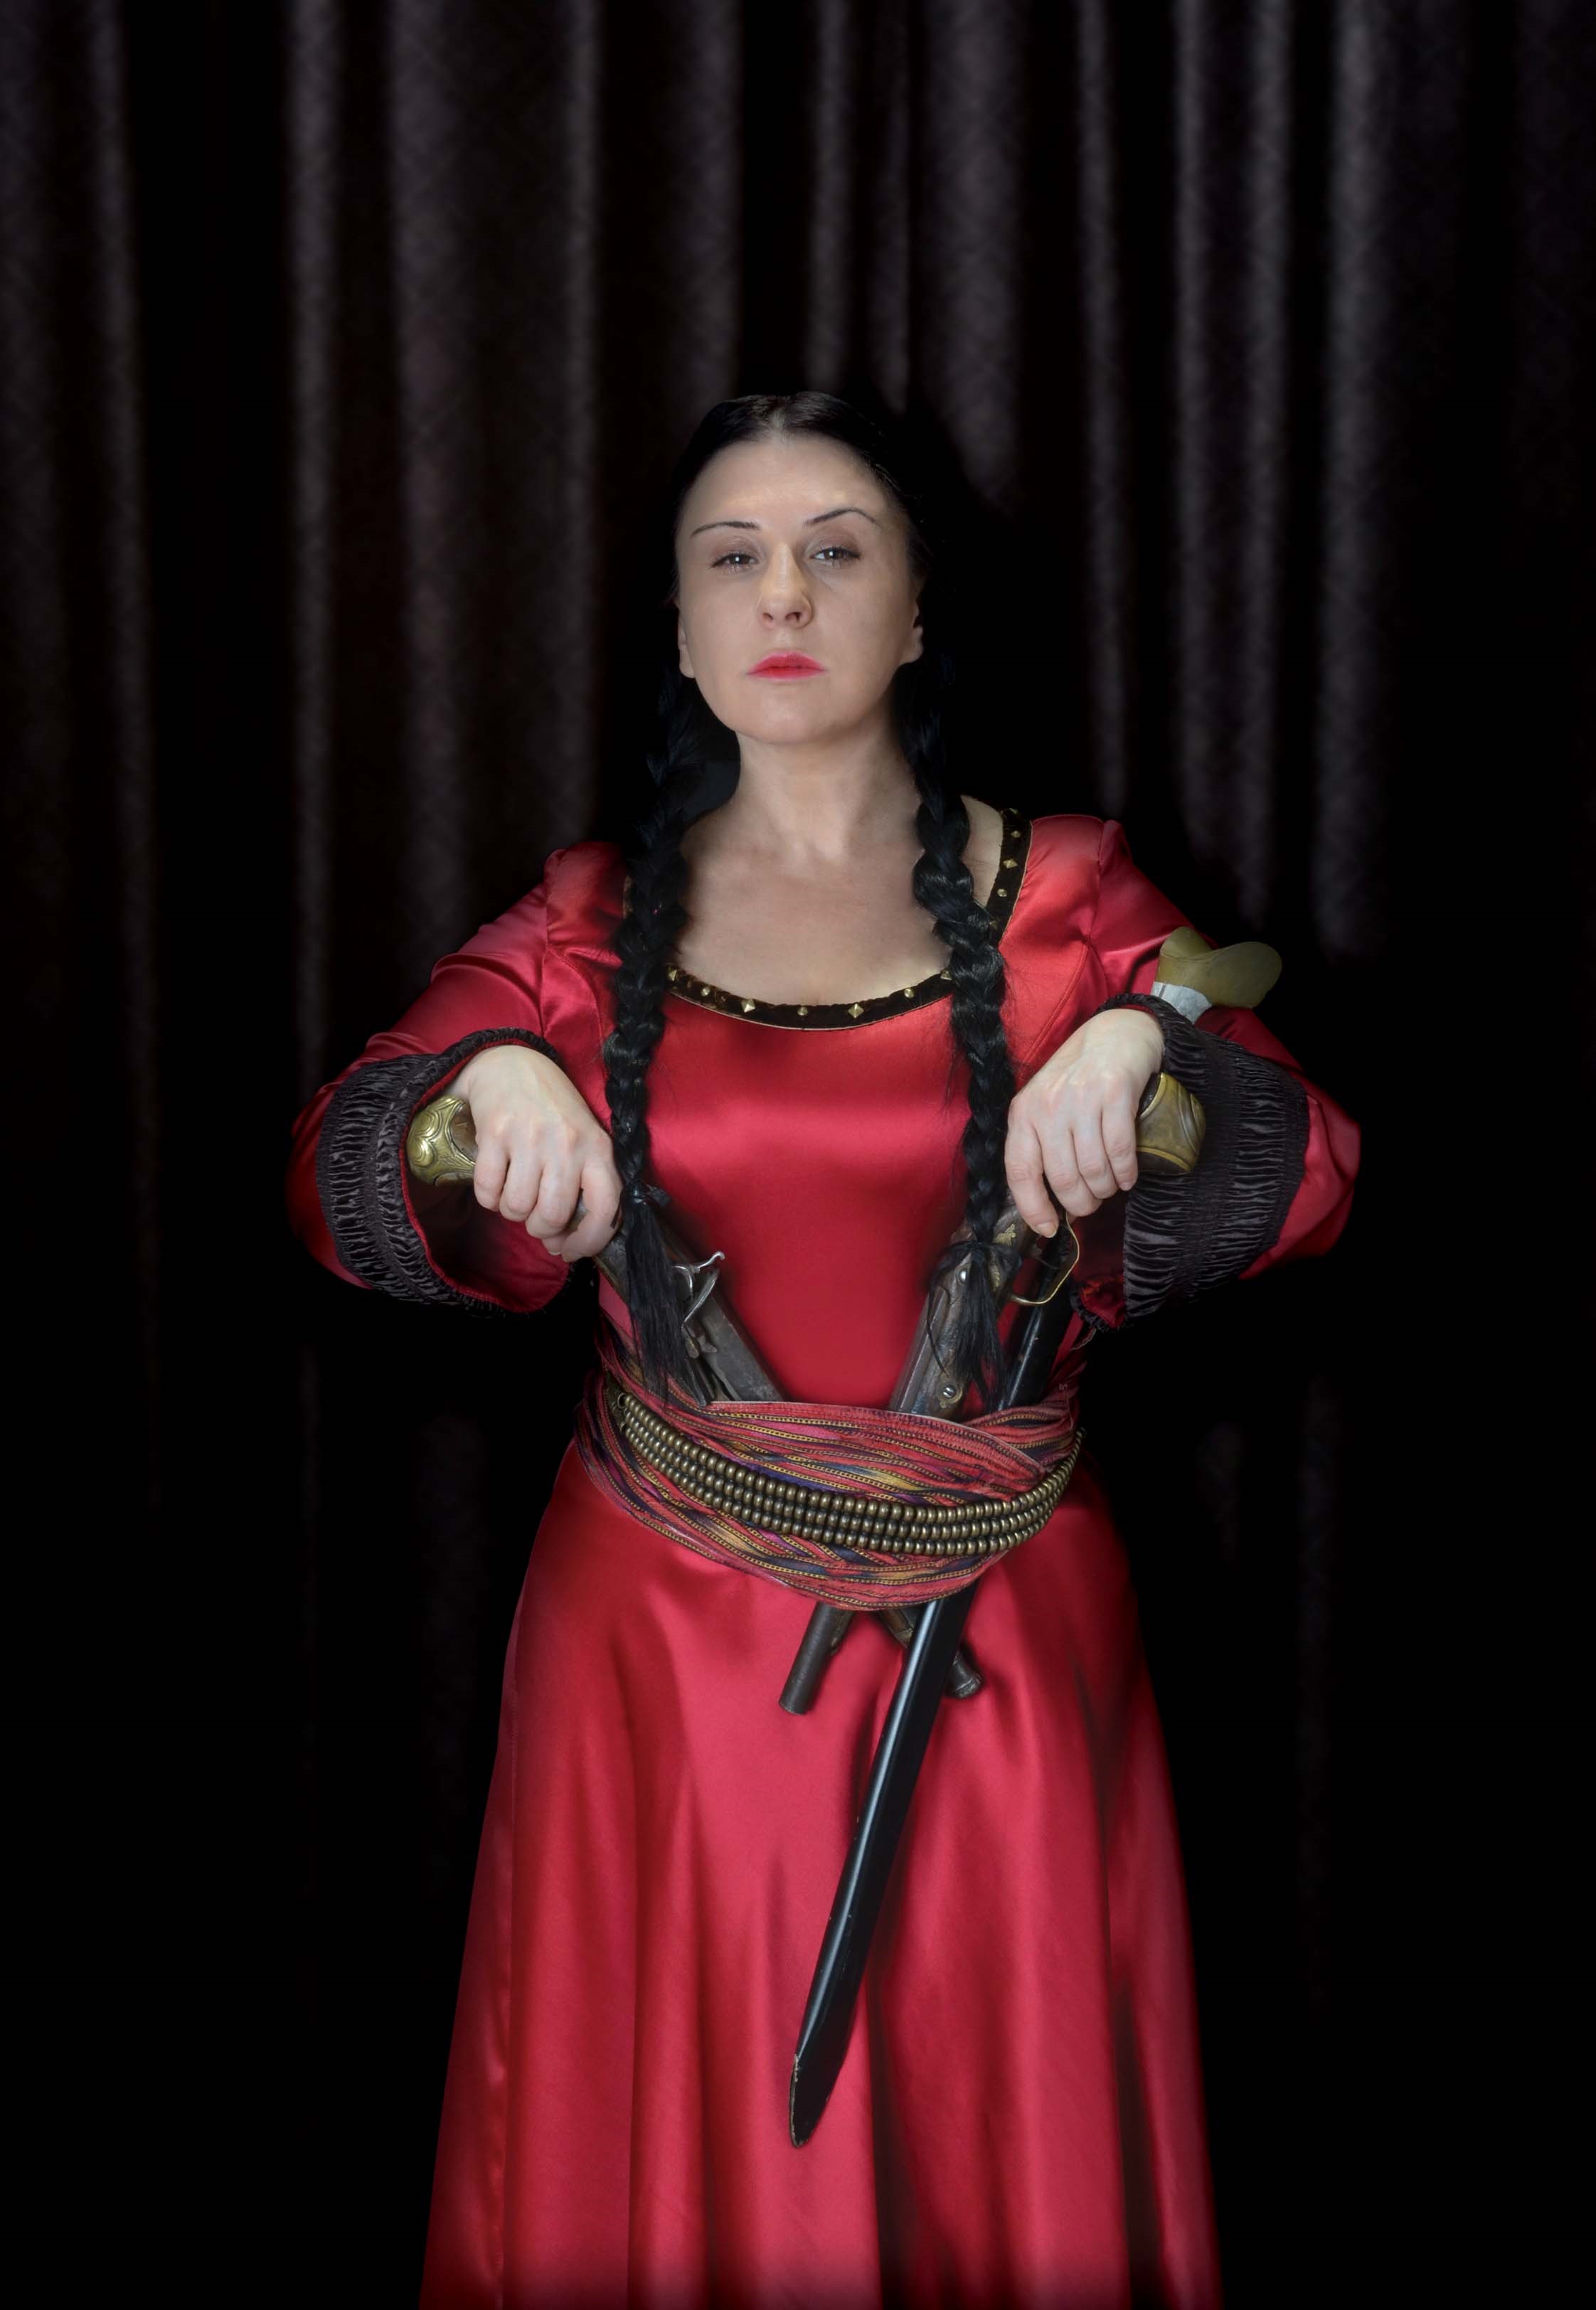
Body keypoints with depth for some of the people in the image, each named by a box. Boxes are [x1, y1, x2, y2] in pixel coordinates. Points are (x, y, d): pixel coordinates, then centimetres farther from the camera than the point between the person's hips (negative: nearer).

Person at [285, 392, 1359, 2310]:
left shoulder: (1062, 892, 3)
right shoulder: (596, 921, 5)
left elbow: (1313, 1184, -4)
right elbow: (331, 1191, 0)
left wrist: (1141, 1041, -22)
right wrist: (489, 1073, -19)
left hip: (989, 1623, 0)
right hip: (667, 1620, 1)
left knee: (997, 2115, 11)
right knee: (671, 2123, 12)